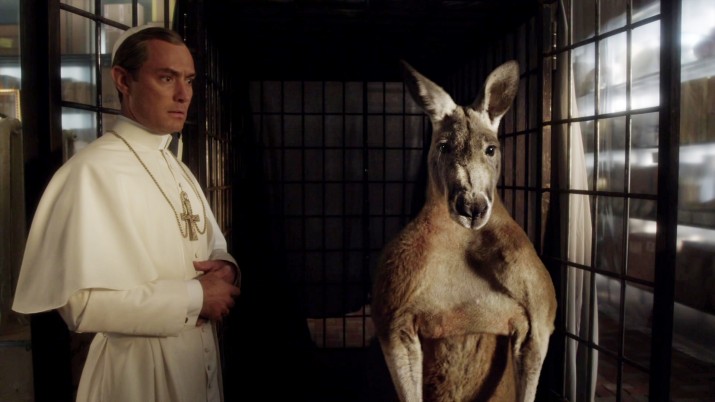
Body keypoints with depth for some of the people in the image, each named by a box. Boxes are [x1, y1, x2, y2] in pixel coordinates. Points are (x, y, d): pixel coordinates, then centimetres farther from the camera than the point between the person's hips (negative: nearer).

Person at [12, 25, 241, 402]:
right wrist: (195, 296, -19)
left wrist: (224, 269, -8)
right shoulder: (91, 171, -19)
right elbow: (82, 303, -25)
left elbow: (216, 249, 15)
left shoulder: (179, 171, 8)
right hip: (138, 371, -7)